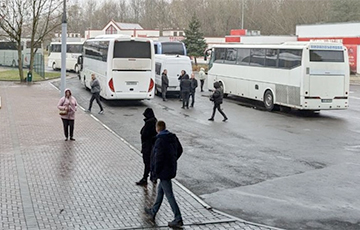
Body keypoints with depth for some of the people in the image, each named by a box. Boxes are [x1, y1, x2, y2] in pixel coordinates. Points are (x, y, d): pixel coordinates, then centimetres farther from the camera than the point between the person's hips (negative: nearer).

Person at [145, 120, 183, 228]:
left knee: (169, 195, -3)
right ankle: (153, 211, 39)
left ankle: (178, 219, -1)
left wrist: (156, 171, -12)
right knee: (160, 190, 23)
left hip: (164, 171, -9)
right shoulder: (173, 137, 5)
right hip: (171, 168, 9)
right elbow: (179, 150, 16)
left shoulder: (160, 140, -21)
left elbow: (158, 157, -23)